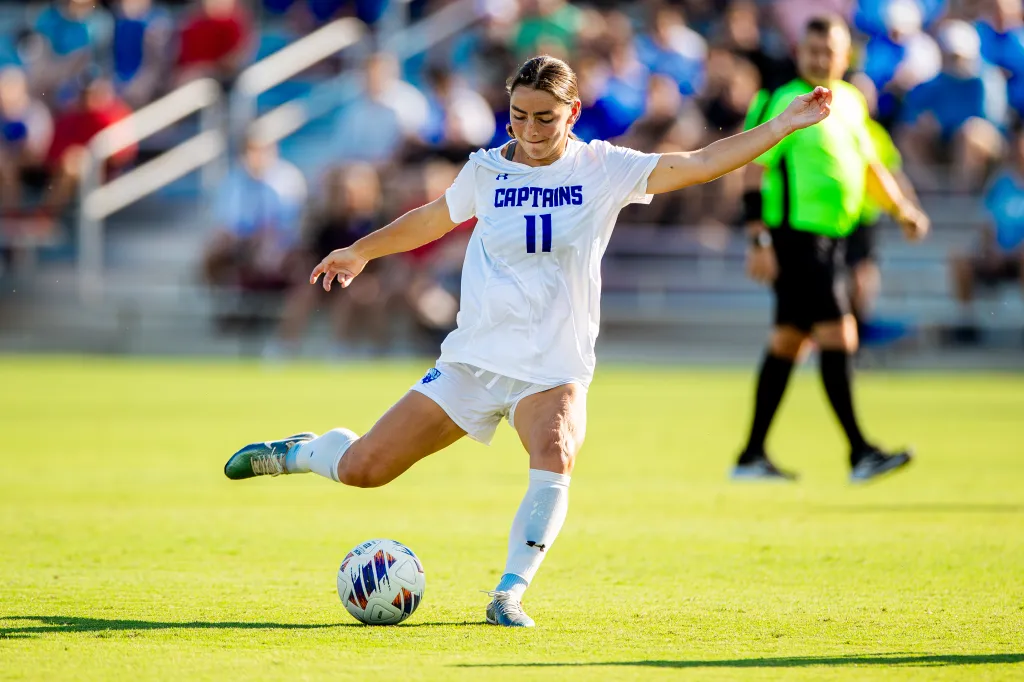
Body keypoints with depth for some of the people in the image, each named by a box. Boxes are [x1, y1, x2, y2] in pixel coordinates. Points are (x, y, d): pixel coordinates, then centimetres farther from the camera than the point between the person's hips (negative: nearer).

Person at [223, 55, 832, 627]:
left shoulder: (604, 169, -3)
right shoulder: (487, 170, 3)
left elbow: (699, 164, -11)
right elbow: (434, 218, 23)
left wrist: (782, 126, -21)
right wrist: (361, 251, 34)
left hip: (554, 371, -2)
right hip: (474, 360, 2)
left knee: (555, 459, -34)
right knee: (361, 470, -1)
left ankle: (510, 594, -25)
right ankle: (305, 452, 33)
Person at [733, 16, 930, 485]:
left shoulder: (850, 101, 14)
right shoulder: (785, 104, -11)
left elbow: (868, 164, 27)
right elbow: (755, 171, -13)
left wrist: (901, 210, 17)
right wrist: (760, 241, -19)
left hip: (828, 239, 9)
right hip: (796, 236, -9)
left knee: (788, 341, 11)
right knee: (838, 336, -13)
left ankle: (752, 457, 17)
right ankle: (860, 454, -12)